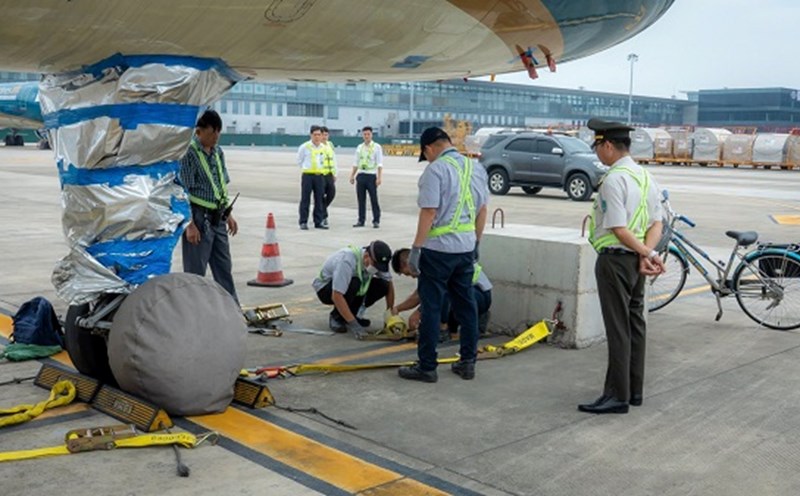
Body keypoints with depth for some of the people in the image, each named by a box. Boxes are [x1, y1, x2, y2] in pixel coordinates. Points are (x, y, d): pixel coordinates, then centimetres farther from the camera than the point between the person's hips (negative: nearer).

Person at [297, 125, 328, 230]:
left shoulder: (324, 148, 5)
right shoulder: (304, 147, -5)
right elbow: (299, 160, 6)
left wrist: (319, 169, 12)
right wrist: (306, 168, 8)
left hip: (319, 176, 4)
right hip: (307, 175, -4)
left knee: (319, 200, 6)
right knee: (305, 199, -2)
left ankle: (318, 222, 14)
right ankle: (303, 222, 3)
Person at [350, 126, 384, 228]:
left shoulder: (377, 147, -2)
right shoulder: (359, 147, 11)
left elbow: (379, 164, -7)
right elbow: (356, 163, 16)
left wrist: (379, 178, -15)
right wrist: (352, 176, 11)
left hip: (371, 175, -4)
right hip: (360, 175, 4)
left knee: (374, 199, 0)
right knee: (361, 199, 7)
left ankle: (376, 221, 8)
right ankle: (361, 220, 15)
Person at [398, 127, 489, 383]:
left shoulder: (435, 170, -13)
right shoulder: (476, 168, 9)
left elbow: (429, 213, -18)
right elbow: (482, 210, 13)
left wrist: (416, 248, -13)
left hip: (438, 248, -7)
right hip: (466, 248, 7)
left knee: (431, 308, 1)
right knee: (466, 305, 13)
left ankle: (426, 366, 7)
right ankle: (467, 362, 20)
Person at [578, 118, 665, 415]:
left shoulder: (614, 179, -17)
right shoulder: (646, 177, 11)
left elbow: (619, 229, -21)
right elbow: (656, 223, 8)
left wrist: (648, 254, -14)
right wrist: (647, 253, -5)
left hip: (615, 259, -9)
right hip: (636, 258, 9)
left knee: (618, 329, -4)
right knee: (634, 324, 15)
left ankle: (618, 396, 3)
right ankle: (634, 390, 24)